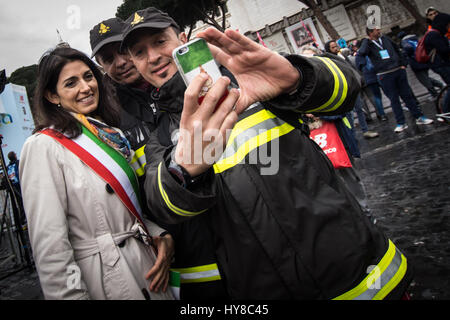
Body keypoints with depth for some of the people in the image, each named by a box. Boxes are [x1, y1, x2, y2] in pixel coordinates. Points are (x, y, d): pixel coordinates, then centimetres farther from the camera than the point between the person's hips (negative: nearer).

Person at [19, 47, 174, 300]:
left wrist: (162, 235, -2)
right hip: (104, 279, -7)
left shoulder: (111, 134, 9)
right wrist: (73, 295, -16)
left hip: (148, 261, 7)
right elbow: (50, 249, -17)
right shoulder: (44, 147, -13)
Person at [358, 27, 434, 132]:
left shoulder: (385, 39, 11)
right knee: (394, 99, 1)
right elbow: (362, 53, -25)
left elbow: (397, 50, 20)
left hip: (399, 71, 4)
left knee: (407, 95, 9)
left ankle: (419, 117, 17)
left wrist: (403, 64, 12)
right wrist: (367, 40, -16)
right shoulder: (368, 44, -2)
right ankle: (401, 123, 9)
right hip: (384, 75, -4)